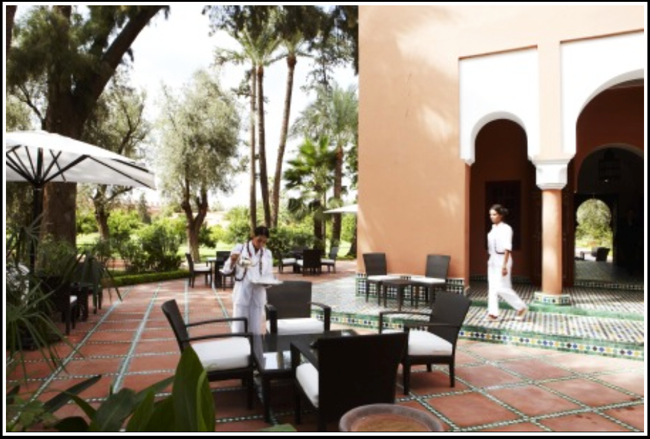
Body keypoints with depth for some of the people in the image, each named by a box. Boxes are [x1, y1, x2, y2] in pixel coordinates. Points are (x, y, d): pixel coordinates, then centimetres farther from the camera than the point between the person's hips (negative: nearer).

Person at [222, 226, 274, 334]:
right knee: (239, 328, 0)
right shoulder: (240, 248, -3)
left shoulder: (267, 254, 6)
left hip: (258, 294, 3)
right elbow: (226, 270, -1)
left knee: (256, 329, 8)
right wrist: (232, 261, -20)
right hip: (242, 293, -3)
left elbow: (269, 276, 7)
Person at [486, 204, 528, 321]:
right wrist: (491, 260, 16)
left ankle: (521, 307, 13)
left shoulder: (506, 228, -12)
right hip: (493, 260, 8)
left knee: (502, 288, -6)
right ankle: (493, 313, 9)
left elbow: (507, 248, -17)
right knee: (492, 287, 5)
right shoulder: (493, 228, 11)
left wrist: (504, 265, -21)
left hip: (502, 259, -8)